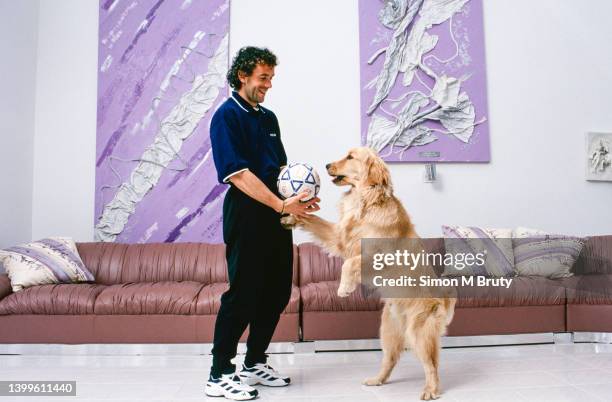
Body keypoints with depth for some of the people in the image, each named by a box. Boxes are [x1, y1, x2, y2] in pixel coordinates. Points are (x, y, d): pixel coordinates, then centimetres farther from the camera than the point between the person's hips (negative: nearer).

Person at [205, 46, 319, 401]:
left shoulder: (268, 118, 17)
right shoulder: (227, 116, -8)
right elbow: (238, 173, -17)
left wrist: (299, 197, 1)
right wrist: (282, 205, -21)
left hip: (277, 214, 8)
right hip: (246, 213, -8)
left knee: (277, 292, 11)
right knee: (243, 293, -5)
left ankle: (255, 363, 25)